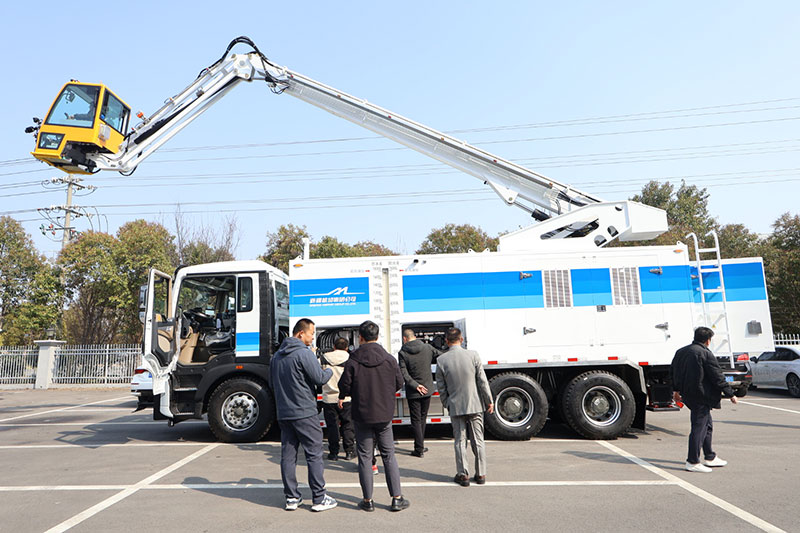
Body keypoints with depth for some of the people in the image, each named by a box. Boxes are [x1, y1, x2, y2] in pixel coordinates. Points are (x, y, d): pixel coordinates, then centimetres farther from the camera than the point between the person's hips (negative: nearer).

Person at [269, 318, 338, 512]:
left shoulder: (277, 356, 12)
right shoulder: (304, 353, -14)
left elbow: (272, 385, 19)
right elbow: (319, 378, -15)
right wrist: (330, 371, 5)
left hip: (283, 414, 7)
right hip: (305, 413, -7)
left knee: (288, 455, 10)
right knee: (314, 455, 1)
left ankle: (291, 498, 16)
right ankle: (319, 499, 5)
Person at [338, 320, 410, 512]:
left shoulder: (353, 361, -12)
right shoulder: (389, 359, -4)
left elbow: (345, 386, -8)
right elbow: (399, 383, 3)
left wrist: (342, 397, 16)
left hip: (362, 415, -2)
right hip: (384, 415, 2)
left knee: (365, 457, 9)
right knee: (388, 455, 12)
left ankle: (368, 500, 15)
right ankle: (397, 498, 13)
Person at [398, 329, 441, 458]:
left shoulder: (403, 353, -10)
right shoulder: (427, 348, -2)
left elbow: (403, 373, -17)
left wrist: (415, 385, -15)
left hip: (413, 392, -3)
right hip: (427, 389, 3)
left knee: (416, 420, 5)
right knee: (423, 418, 17)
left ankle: (419, 450, 6)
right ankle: (420, 446, 25)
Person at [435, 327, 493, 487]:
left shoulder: (441, 360, -7)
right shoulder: (473, 355, -8)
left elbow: (441, 388, -1)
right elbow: (482, 381, -5)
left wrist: (447, 405, 13)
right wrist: (489, 401, 4)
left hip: (456, 406, 0)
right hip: (475, 405, 1)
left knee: (460, 441, 10)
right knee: (478, 441, 11)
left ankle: (463, 475, 13)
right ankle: (481, 474, 18)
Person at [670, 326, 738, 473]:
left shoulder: (681, 351, 11)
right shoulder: (706, 354, -14)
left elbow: (672, 372, 20)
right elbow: (718, 377, -13)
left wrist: (676, 390, 31)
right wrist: (730, 394, -2)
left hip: (688, 395, 9)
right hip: (701, 395, -9)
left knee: (707, 425, 21)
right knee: (699, 427, -3)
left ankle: (709, 457, 30)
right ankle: (693, 462, 0)